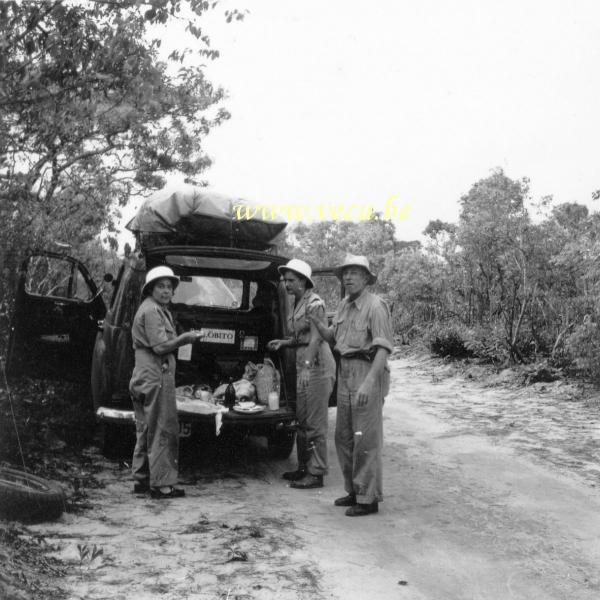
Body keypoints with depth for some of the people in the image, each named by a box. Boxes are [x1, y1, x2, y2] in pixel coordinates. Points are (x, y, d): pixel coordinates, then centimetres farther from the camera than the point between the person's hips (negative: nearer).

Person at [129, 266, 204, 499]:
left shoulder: (158, 310, 21)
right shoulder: (152, 311, -13)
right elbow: (161, 346, -20)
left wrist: (183, 338, 11)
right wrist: (185, 338, -11)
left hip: (144, 379, 11)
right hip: (156, 378, -11)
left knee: (146, 431, 15)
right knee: (163, 432, -7)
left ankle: (142, 479, 22)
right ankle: (161, 485, -4)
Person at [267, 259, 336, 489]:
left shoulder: (314, 304, -11)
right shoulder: (297, 305, 16)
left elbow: (316, 338, -20)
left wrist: (307, 367, -27)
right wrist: (283, 343, 7)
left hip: (317, 366, -9)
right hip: (304, 366, 9)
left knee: (315, 423, -6)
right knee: (302, 420, 15)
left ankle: (316, 473, -1)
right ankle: (304, 468, 25)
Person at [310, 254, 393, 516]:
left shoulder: (375, 305, -13)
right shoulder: (343, 306, 13)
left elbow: (384, 347, -20)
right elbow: (332, 337, 19)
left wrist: (369, 382, -29)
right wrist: (315, 321, 0)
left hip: (368, 372, -9)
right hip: (345, 373, 9)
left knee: (365, 439, -4)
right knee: (343, 436, 14)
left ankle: (368, 498, 4)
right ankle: (354, 491, 26)